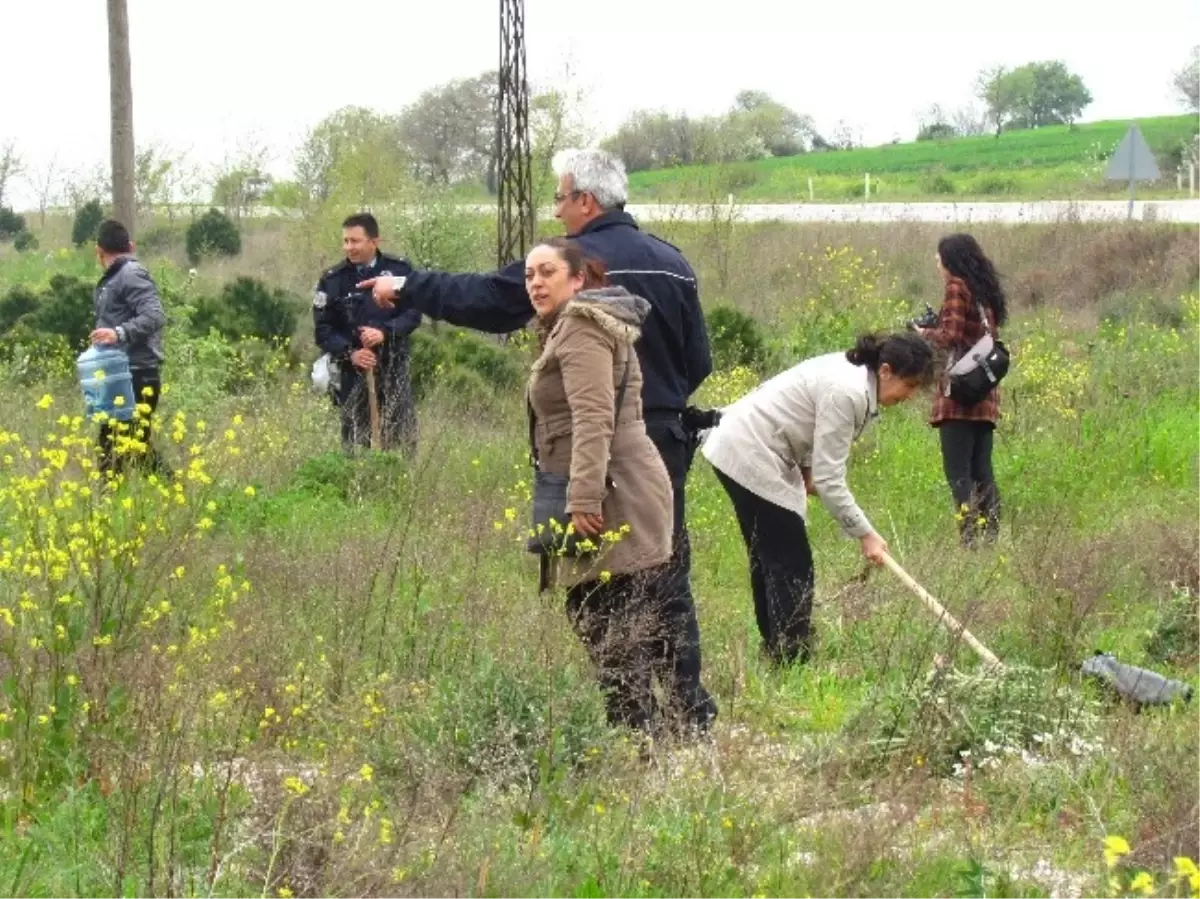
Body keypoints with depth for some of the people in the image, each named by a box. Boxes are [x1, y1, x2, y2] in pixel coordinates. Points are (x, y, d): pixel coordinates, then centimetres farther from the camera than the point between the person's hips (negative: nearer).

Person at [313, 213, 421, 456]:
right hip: (353, 372, 0)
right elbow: (323, 330, -2)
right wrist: (349, 353, -19)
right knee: (355, 442, 4)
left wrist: (385, 332, -21)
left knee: (403, 439, 3)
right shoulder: (332, 280, -2)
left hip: (395, 368, 0)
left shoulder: (399, 270, -1)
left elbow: (413, 313, -3)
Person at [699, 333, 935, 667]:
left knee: (770, 561, 17)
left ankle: (776, 653, 25)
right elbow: (829, 479, -24)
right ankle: (792, 662, -7)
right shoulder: (847, 393, -26)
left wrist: (805, 469, 9)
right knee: (791, 568, -8)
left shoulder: (855, 374, 3)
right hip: (750, 458, -11)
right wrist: (864, 533, -18)